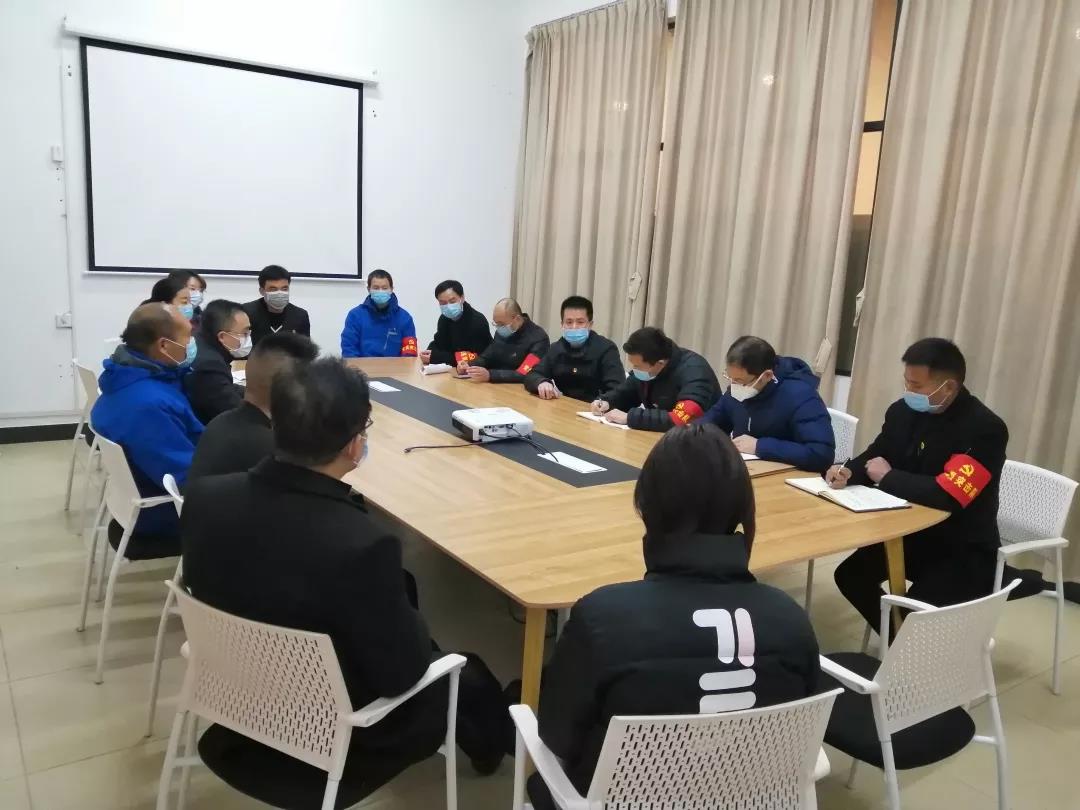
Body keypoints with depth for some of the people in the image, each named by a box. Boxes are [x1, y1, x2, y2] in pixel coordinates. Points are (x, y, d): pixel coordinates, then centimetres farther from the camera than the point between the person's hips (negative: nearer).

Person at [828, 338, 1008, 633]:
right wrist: (847, 472, -16)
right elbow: (874, 457, 8)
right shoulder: (903, 411, -4)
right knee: (850, 575, 0)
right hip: (912, 533, 7)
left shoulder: (985, 429, -23)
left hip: (964, 549, -7)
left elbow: (947, 495, -32)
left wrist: (887, 478, -19)